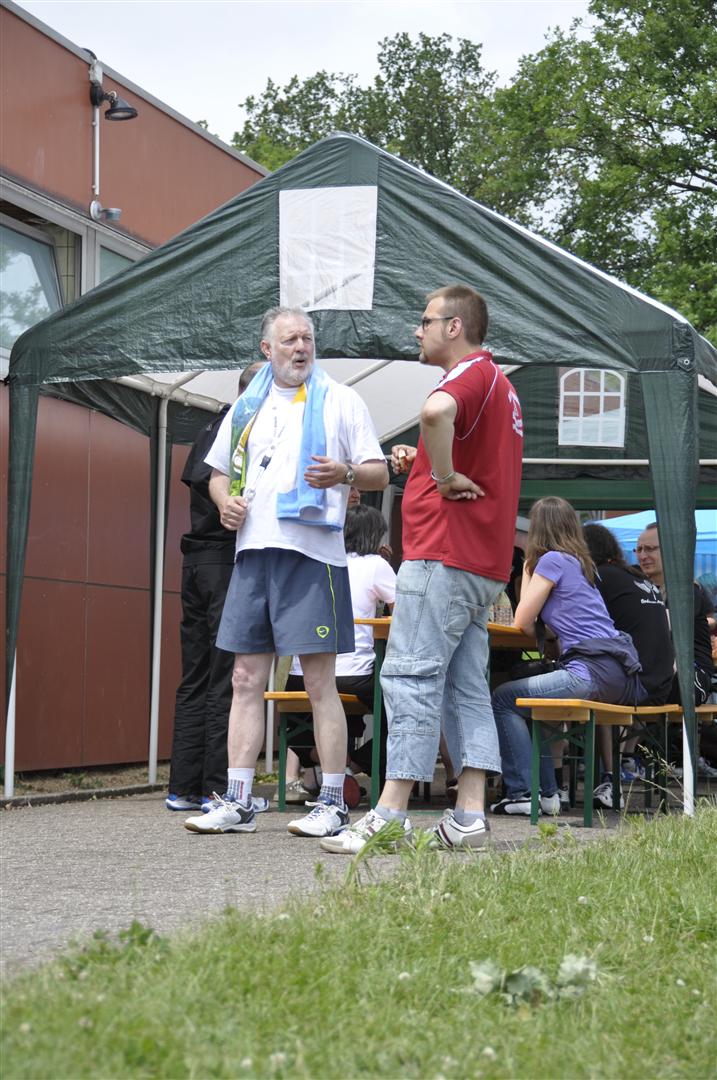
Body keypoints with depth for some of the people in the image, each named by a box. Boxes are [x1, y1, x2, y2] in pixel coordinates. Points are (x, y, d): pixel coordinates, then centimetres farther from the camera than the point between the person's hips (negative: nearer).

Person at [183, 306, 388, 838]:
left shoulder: (339, 400, 6)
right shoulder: (247, 407, 18)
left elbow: (379, 473, 3)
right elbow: (219, 472, 25)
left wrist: (344, 473, -18)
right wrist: (225, 500, 3)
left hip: (312, 553, -5)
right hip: (253, 552, 5)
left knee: (319, 681, -5)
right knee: (246, 679, 4)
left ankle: (333, 804, 0)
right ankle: (237, 803, 9)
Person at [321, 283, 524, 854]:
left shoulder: (471, 375, -10)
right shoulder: (499, 384, 23)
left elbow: (436, 410, -36)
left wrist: (445, 475, -22)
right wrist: (421, 463, 15)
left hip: (443, 556, -10)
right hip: (484, 564, 10)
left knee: (410, 674, -10)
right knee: (466, 685, 8)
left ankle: (390, 815, -11)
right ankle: (469, 816, 5)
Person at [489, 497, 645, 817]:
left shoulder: (552, 560, -4)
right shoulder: (581, 562, 22)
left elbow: (523, 622, 2)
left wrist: (527, 570, 12)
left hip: (593, 673, -9)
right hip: (621, 675, 9)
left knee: (504, 699, 0)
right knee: (527, 699, 25)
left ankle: (521, 792, -6)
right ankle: (547, 792, 20)